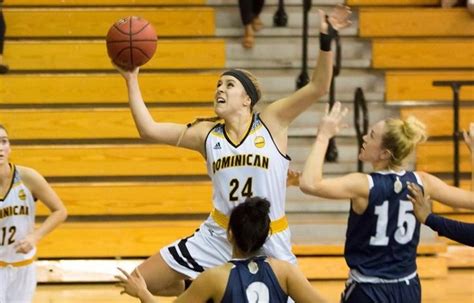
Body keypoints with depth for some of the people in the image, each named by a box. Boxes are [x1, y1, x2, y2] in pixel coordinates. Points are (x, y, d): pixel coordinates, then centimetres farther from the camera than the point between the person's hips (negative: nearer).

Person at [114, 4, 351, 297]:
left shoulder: (271, 123, -7)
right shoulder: (207, 134, 1)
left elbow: (318, 87, -17)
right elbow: (149, 129, -3)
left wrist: (326, 39, -29)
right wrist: (132, 82, -4)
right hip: (218, 236, 3)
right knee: (141, 282, 2)